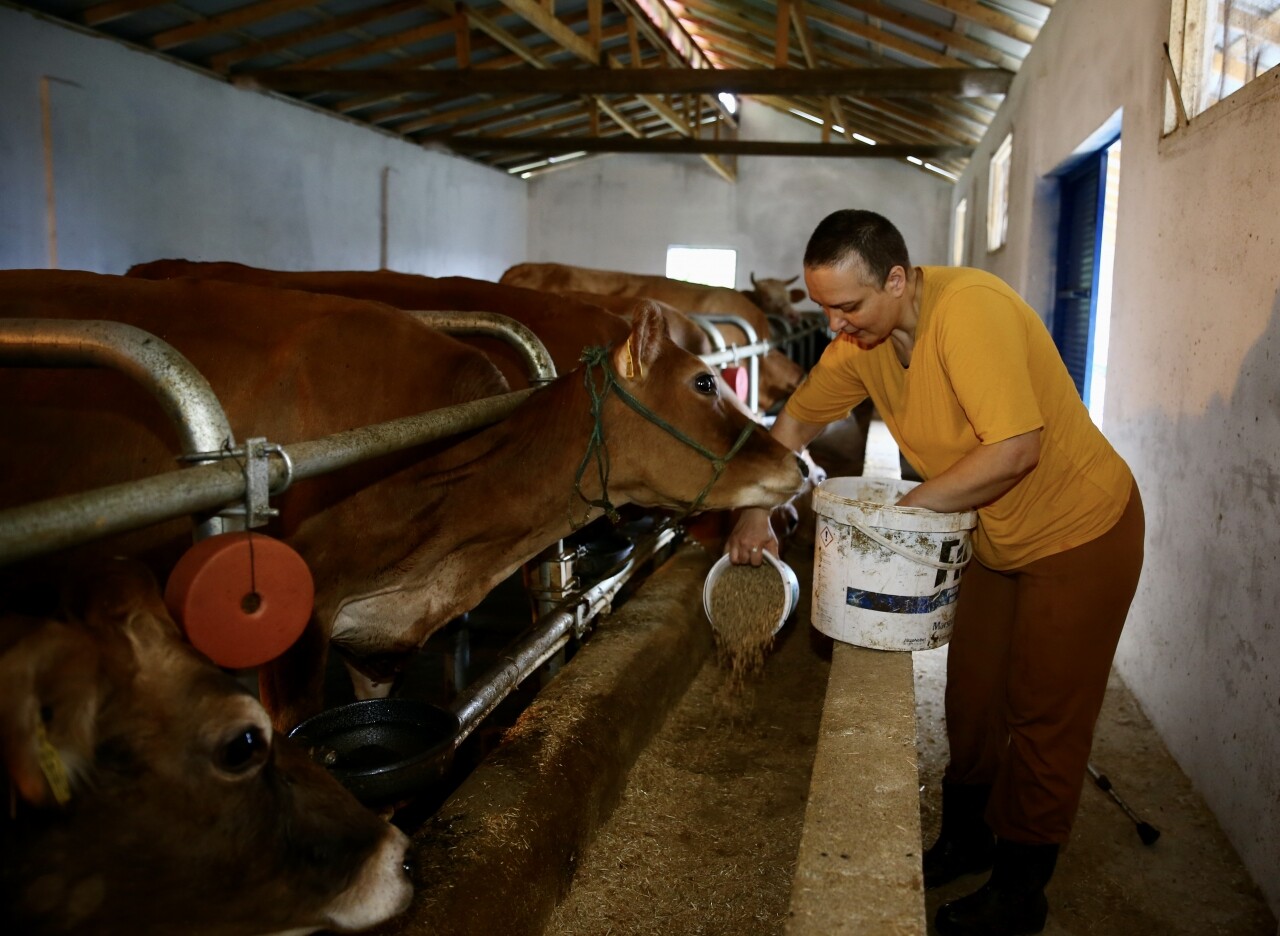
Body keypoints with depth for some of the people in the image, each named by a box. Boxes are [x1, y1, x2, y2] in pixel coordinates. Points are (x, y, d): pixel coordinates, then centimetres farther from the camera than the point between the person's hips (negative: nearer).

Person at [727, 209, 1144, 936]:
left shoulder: (969, 308, -31)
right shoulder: (861, 336, -7)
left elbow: (1015, 449, -36)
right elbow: (798, 419, 3)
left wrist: (909, 506, -25)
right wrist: (756, 510, -7)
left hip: (1080, 531, -7)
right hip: (998, 540, 7)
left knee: (1046, 714, 5)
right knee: (972, 698, 16)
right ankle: (965, 841, 38)